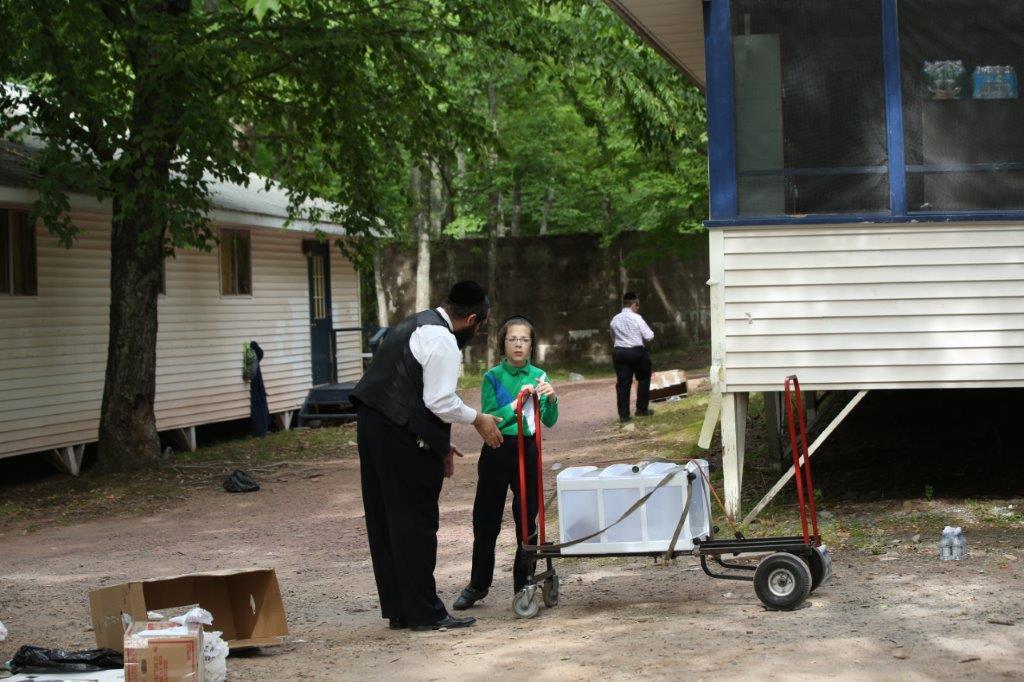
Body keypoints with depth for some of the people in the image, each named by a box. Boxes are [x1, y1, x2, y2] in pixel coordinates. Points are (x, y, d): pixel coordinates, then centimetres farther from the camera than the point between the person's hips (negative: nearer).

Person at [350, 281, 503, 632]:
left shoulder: (416, 324, 21)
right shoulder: (443, 340, -12)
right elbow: (440, 402, -18)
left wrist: (439, 443, 24)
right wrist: (477, 419, -1)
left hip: (372, 425, 10)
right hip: (400, 435, -10)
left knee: (385, 520, 11)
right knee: (416, 521, -4)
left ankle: (398, 610, 18)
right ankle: (424, 613, 1)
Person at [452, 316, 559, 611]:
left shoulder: (539, 376, 1)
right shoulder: (493, 377, -4)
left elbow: (549, 421, -4)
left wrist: (551, 399, -23)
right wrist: (515, 404, -24)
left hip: (526, 451, 1)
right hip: (496, 452, -1)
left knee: (527, 519, 4)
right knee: (485, 520, 6)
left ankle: (524, 585, 15)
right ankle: (478, 584, 19)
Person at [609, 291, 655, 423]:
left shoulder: (615, 320, 5)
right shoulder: (636, 318, -10)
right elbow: (649, 337, -9)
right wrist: (640, 338, 12)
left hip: (619, 352, 4)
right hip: (637, 352, -4)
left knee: (623, 383, 4)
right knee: (644, 379, 17)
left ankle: (623, 414, 1)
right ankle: (641, 409, 18)